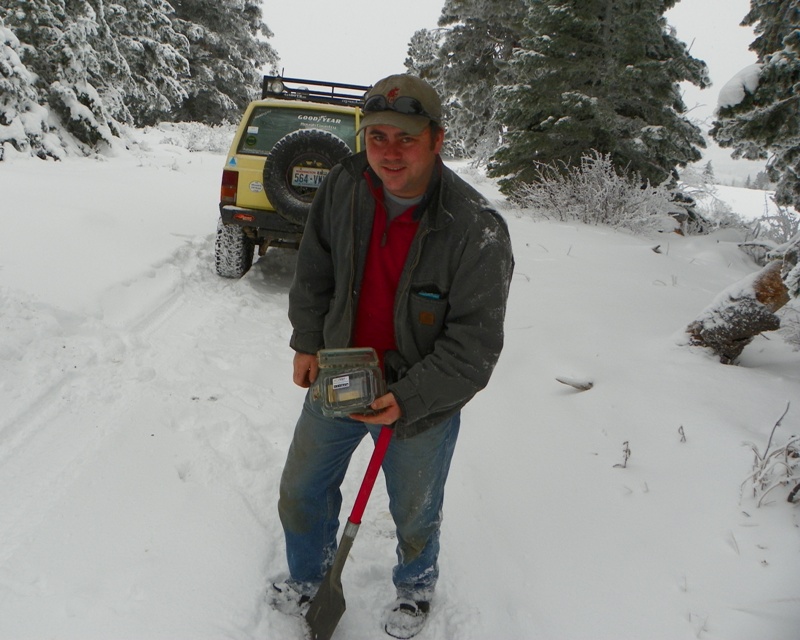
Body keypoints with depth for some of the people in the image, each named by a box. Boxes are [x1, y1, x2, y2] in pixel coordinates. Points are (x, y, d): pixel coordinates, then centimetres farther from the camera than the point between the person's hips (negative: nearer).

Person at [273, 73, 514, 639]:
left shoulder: (478, 230, -25)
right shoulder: (345, 184, -10)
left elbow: (475, 342, -21)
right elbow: (314, 269, 6)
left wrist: (408, 399, -27)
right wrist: (307, 342, 4)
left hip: (425, 400, -4)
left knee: (415, 513, 19)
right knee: (301, 492, 20)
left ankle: (416, 588, 53)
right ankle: (308, 580, 51)